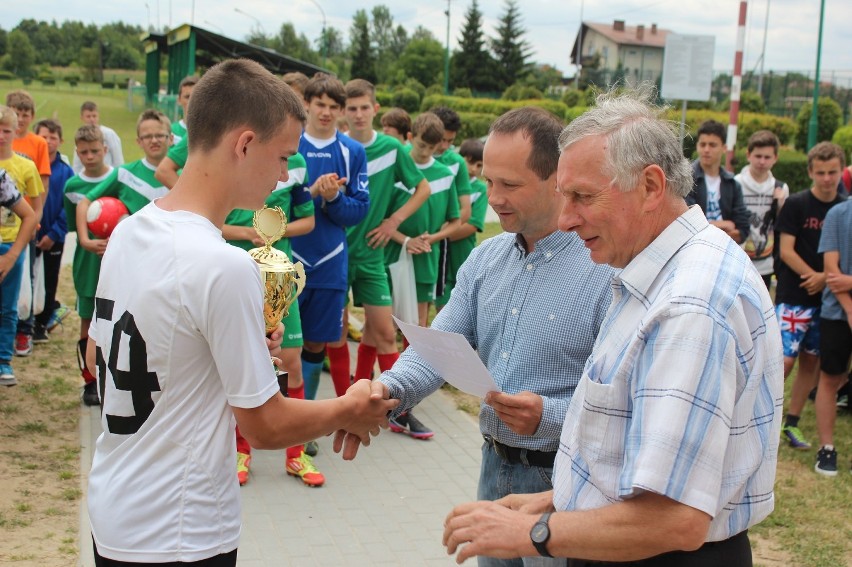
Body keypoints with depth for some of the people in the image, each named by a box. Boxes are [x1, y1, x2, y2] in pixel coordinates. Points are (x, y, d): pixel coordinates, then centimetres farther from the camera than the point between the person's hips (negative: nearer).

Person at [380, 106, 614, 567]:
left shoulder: (607, 269, -19)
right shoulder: (485, 258, 4)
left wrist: (551, 417, -31)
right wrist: (390, 390, -18)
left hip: (560, 481, -6)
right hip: (495, 466, 7)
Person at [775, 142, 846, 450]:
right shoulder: (796, 204, -6)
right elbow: (786, 251, -9)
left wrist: (825, 278, -11)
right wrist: (815, 276, -15)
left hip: (827, 298, 5)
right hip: (794, 297, -5)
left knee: (810, 361, 9)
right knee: (784, 359, -11)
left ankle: (791, 423, 20)